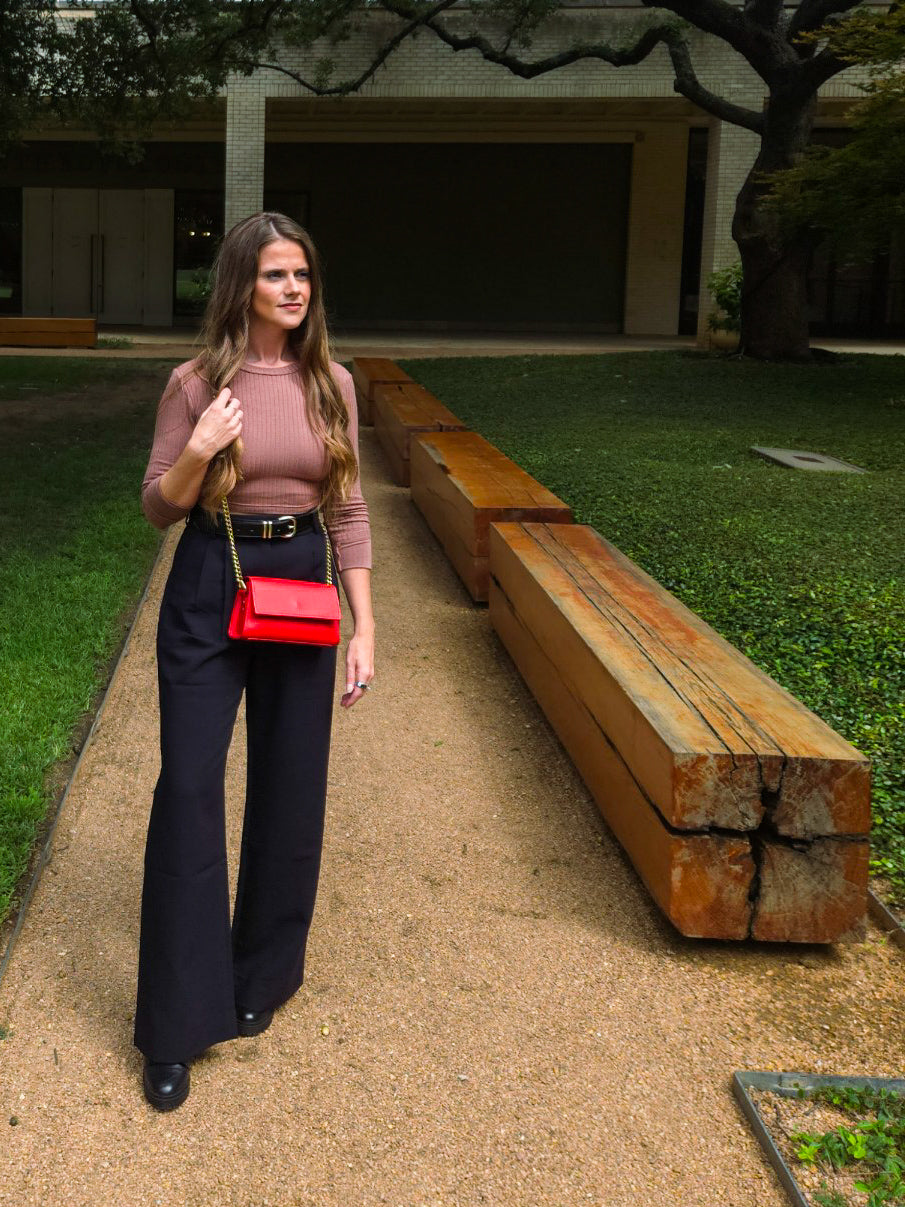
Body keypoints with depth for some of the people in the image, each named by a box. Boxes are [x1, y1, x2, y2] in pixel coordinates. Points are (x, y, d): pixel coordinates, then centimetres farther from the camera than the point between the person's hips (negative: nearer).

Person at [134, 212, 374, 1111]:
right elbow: (158, 507, 1)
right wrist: (200, 451, -19)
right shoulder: (196, 383, -5)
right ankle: (176, 1024, 6)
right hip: (209, 590, -2)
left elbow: (348, 510, 5)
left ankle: (261, 978, 30)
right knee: (189, 790, -4)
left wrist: (364, 626, 2)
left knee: (290, 794, 9)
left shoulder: (331, 384, 2)